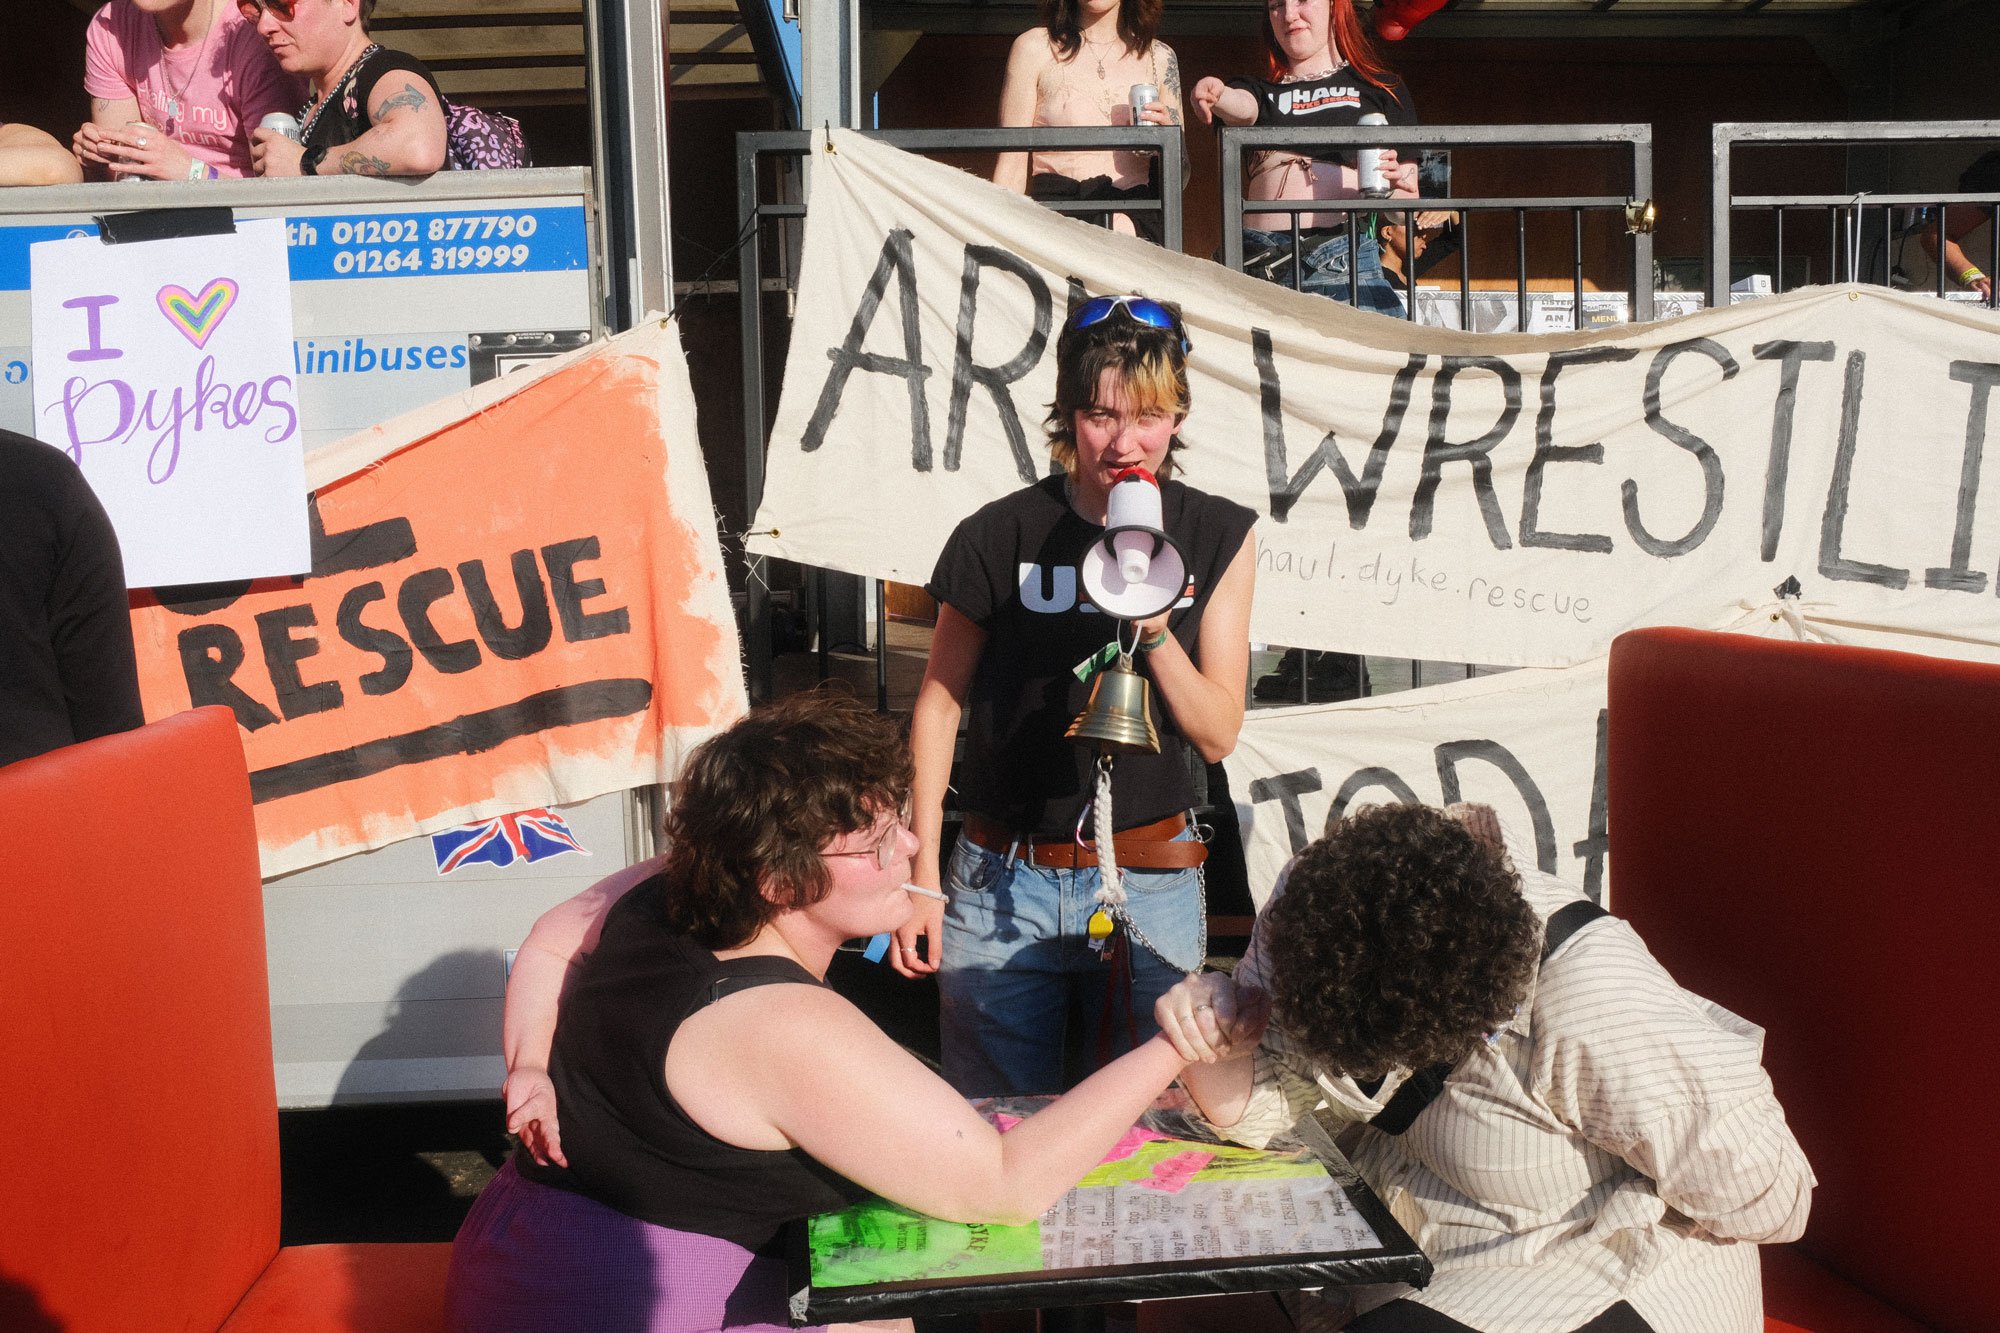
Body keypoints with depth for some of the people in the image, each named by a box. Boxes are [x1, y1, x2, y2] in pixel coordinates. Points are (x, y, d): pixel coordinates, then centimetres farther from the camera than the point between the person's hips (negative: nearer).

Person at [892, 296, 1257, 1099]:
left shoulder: (1218, 536, 0)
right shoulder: (999, 536, -5)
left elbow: (1218, 735, -1)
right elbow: (941, 701, 4)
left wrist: (1156, 630, -18)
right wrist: (922, 875, 1)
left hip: (1151, 879, 1)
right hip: (1003, 879, -1)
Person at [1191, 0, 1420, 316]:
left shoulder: (1383, 88, 19)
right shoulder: (1260, 91, 25)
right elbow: (1239, 107, -2)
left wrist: (1391, 184, -8)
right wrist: (1213, 93, -25)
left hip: (1347, 259, -1)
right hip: (1260, 263, 2)